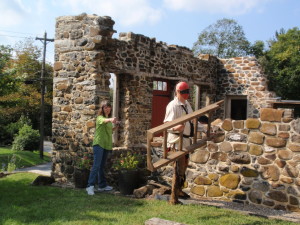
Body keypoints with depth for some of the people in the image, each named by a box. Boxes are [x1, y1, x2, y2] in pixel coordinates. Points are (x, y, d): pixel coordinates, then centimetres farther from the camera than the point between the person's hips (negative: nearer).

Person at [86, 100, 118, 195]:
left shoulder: (109, 119, 15)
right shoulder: (100, 118, -9)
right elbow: (104, 121, -33)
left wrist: (115, 126, 5)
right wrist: (111, 119, -55)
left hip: (107, 145, 8)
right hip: (98, 144, -8)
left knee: (102, 166, 14)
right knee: (96, 165, -15)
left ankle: (102, 185, 21)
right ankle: (90, 186, -17)